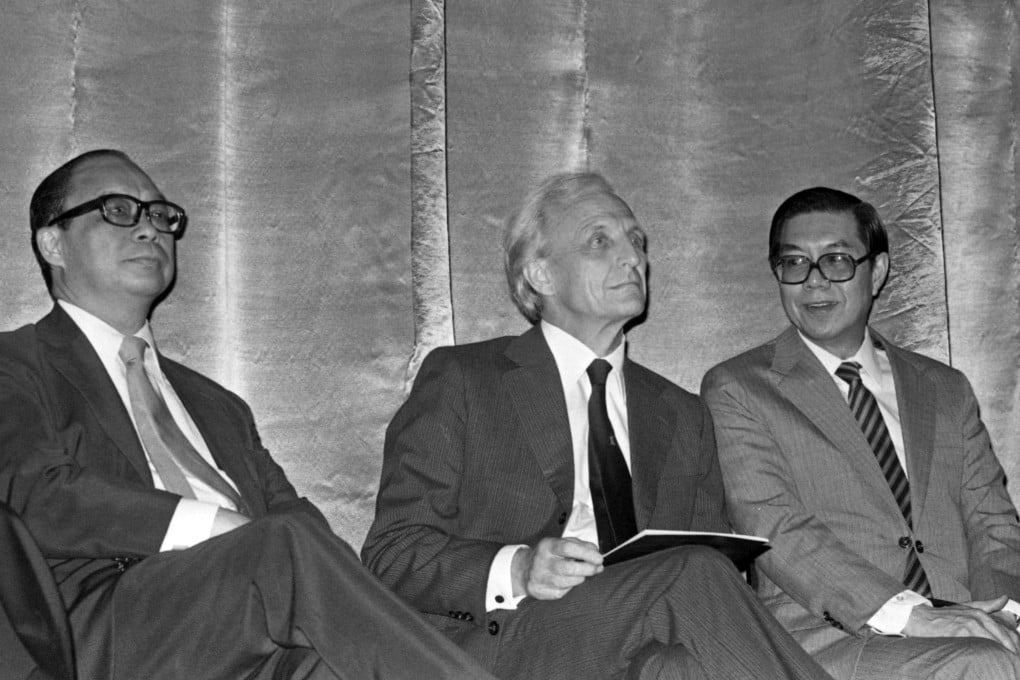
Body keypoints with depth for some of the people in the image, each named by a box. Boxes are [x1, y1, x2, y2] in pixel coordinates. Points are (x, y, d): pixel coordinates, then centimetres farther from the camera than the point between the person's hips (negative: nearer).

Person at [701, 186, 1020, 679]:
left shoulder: (946, 390, 22)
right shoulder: (736, 391, 7)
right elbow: (775, 527, -7)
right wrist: (904, 614, -19)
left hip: (959, 631, 5)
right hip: (821, 636, -5)